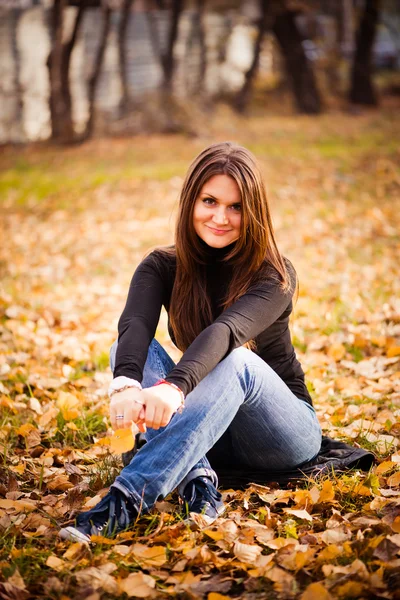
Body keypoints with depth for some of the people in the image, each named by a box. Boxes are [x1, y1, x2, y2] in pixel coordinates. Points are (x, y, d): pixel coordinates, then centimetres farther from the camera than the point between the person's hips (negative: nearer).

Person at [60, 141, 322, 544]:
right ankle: (198, 479, -39)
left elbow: (225, 332, -36)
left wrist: (175, 387, -55)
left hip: (283, 432, -3)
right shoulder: (162, 267, -5)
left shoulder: (273, 276, -14)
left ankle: (125, 501, -50)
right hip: (202, 430, 4)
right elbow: (135, 325, -27)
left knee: (236, 360, -35)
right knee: (131, 351, -20)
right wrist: (126, 384, -49)